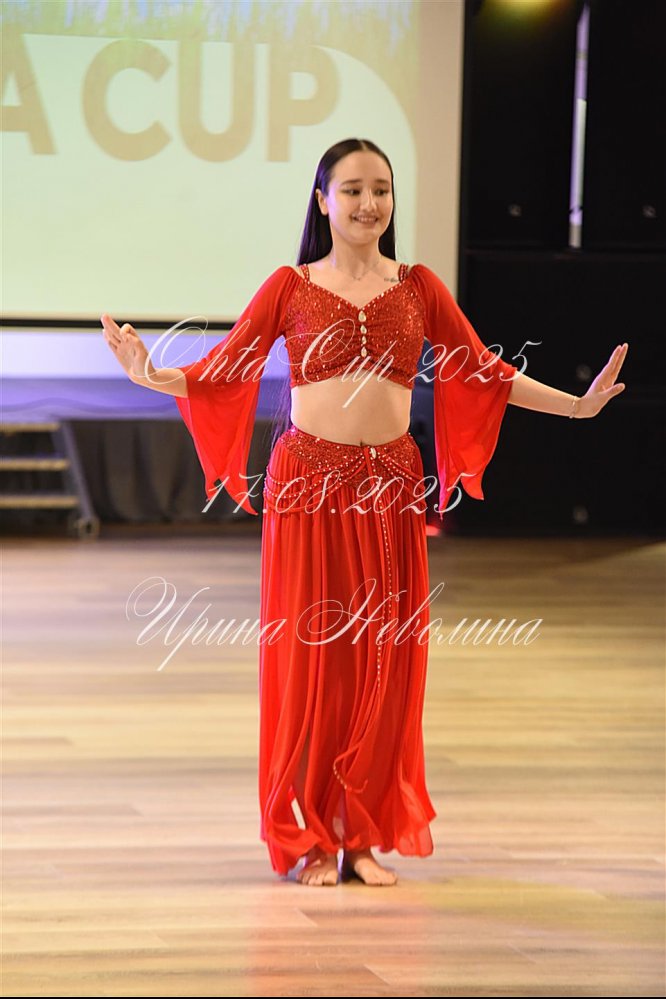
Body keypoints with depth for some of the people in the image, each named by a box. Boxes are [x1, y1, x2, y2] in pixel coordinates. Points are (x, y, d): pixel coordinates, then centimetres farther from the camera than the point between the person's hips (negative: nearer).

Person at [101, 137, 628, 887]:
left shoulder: (418, 288, 9)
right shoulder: (290, 287, 3)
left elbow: (484, 371, 11)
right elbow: (219, 374, -1)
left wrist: (576, 404, 5)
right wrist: (150, 377, -18)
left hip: (391, 487, 2)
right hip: (307, 480, -2)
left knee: (385, 658, 2)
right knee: (308, 656, -1)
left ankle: (364, 832, 14)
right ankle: (306, 837, 11)